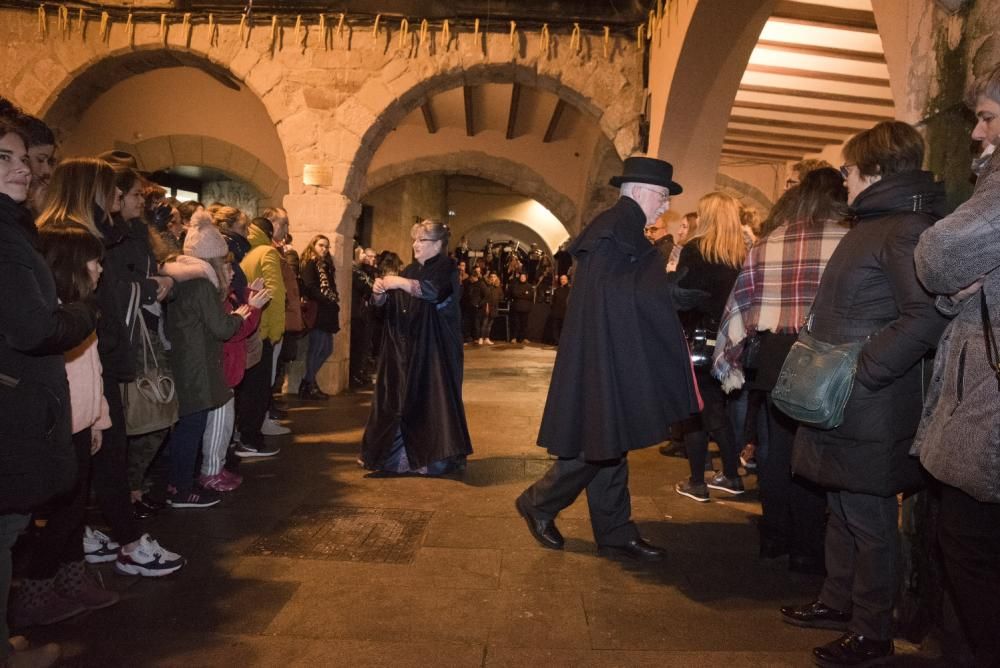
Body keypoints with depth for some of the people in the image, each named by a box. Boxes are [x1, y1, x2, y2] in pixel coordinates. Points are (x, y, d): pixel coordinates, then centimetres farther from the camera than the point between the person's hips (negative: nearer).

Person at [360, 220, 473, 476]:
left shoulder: (446, 267, -4)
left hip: (434, 348, -6)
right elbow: (386, 304, 12)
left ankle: (437, 455, 1)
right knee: (401, 399, 5)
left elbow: (435, 290, -26)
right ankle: (400, 452, 13)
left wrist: (400, 282, -33)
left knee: (432, 397, -6)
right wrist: (380, 291, -9)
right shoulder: (411, 270, 17)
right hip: (405, 347, 6)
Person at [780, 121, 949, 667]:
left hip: (871, 410, -10)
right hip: (840, 403, 10)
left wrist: (858, 372, -24)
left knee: (868, 519, 3)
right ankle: (838, 602, 35)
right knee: (842, 508, 19)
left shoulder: (907, 229, -15)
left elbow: (926, 318, -25)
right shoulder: (870, 226, 16)